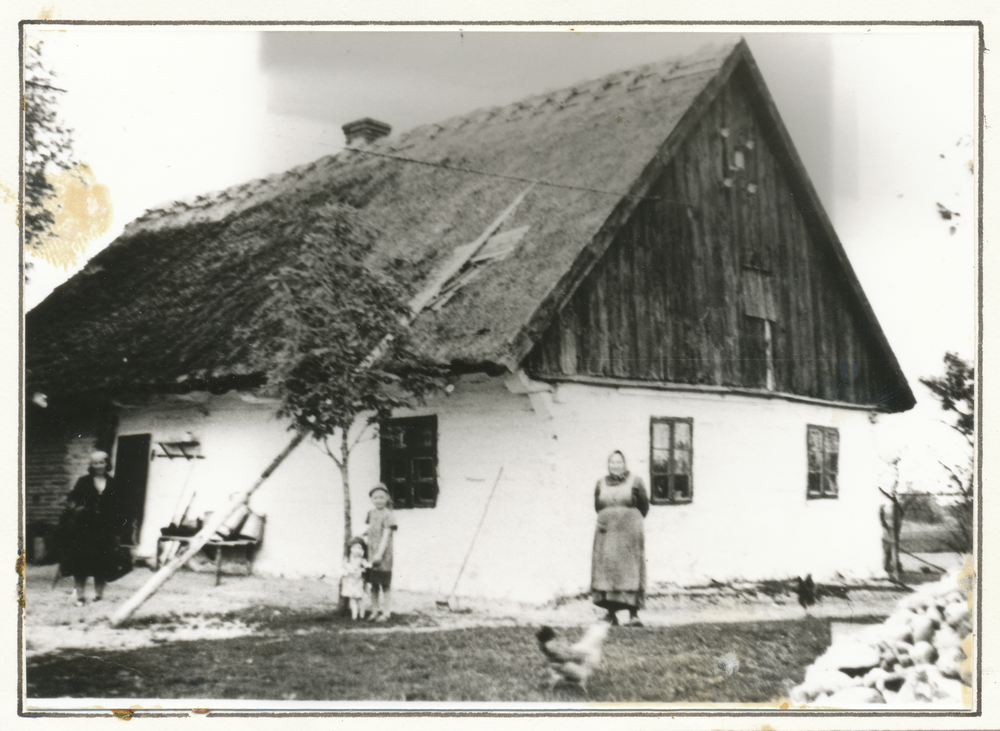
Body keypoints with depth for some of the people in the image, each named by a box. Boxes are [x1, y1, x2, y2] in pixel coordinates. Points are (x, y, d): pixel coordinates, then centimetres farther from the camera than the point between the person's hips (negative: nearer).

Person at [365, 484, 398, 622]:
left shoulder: (388, 515, -11)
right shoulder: (371, 514, 8)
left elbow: (386, 535, -16)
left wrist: (380, 554, -20)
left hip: (383, 554, -6)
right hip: (371, 552, 6)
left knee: (384, 584, 1)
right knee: (373, 584, 11)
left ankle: (386, 611, 10)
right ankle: (377, 609, 22)